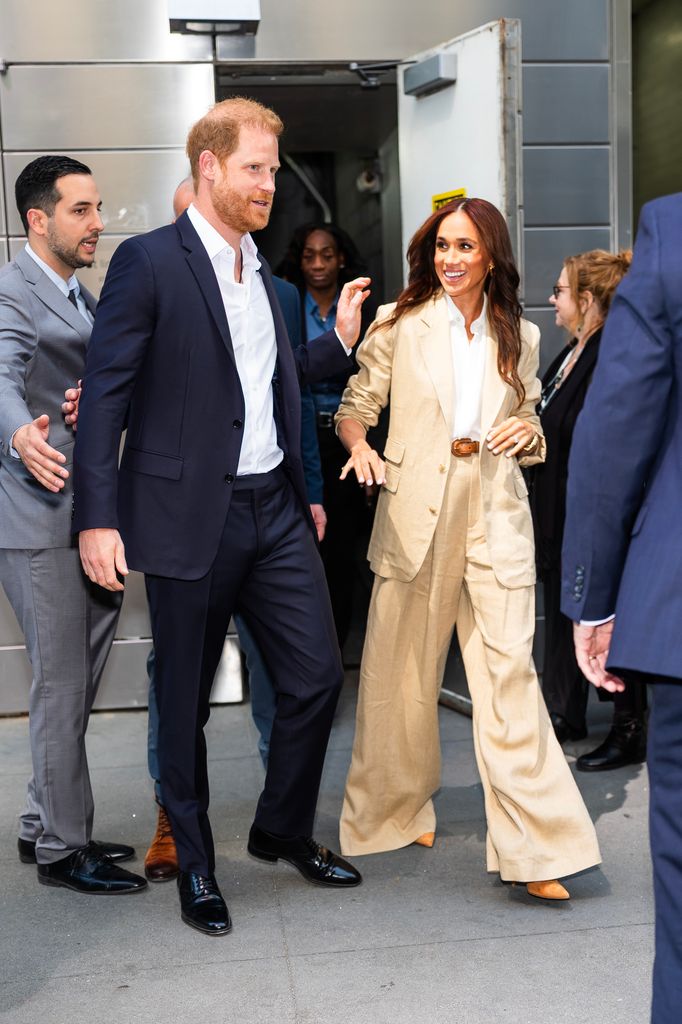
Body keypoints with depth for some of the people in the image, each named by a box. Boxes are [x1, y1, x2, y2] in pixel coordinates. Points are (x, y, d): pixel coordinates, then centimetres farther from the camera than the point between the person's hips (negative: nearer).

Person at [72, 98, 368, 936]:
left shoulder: (259, 271, 15)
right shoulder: (148, 262, -8)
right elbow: (105, 394, -11)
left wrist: (340, 339, 13)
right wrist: (98, 518, -16)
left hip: (275, 509, 7)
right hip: (192, 516, -6)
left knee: (316, 676, 8)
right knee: (185, 701, 7)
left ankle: (283, 830, 30)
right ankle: (194, 863, 26)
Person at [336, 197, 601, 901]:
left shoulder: (519, 337, 12)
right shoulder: (399, 324, 5)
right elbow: (354, 406, 6)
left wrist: (528, 431, -3)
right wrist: (359, 446, -15)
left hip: (496, 514, 1)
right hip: (416, 511, -1)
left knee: (509, 670, -6)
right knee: (402, 670, 8)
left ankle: (531, 847, -3)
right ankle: (398, 810, 30)